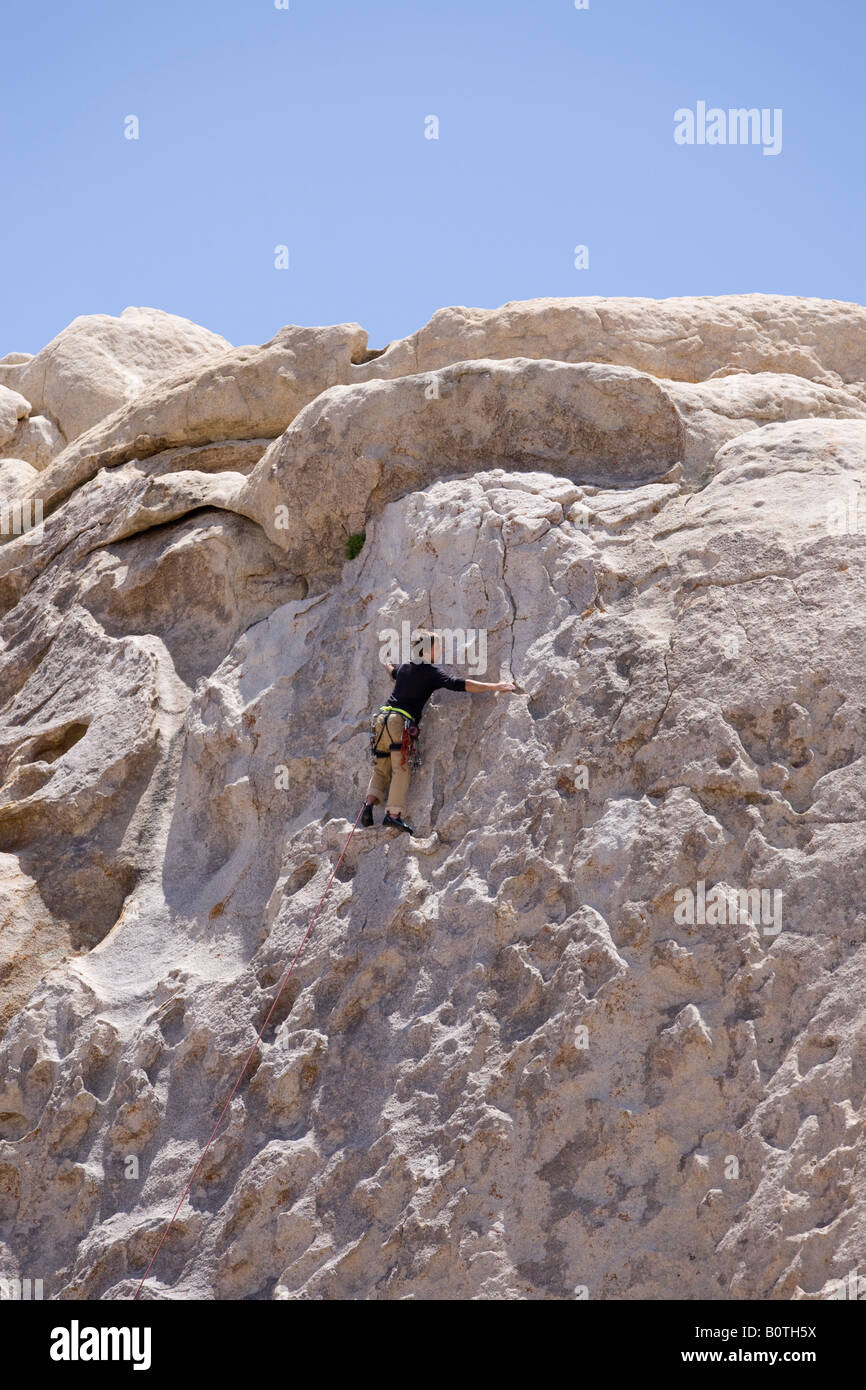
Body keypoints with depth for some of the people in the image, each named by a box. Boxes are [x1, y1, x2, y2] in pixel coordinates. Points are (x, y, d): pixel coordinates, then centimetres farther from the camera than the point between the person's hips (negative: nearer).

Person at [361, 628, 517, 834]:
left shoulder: (404, 667, 17)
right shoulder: (431, 672, -3)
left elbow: (392, 672, 42)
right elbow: (460, 684, -11)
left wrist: (388, 665, 68)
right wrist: (496, 686, -10)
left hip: (383, 717, 7)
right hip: (401, 724, -7)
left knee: (381, 769, 15)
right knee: (401, 769, -5)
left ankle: (369, 804, 3)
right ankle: (393, 814, -12)